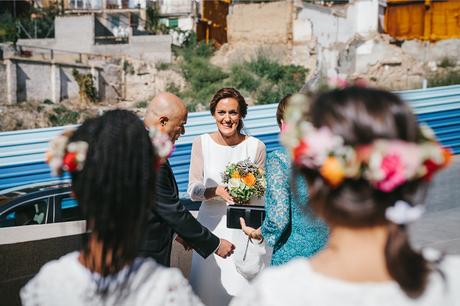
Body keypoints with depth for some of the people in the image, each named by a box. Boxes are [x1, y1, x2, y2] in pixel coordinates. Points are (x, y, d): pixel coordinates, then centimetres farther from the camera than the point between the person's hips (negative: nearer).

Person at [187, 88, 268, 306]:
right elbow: (193, 190, -4)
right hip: (211, 225, 1)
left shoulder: (256, 147, -5)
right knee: (209, 286, 9)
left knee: (242, 286, 2)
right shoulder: (201, 144, -3)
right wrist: (217, 191, -22)